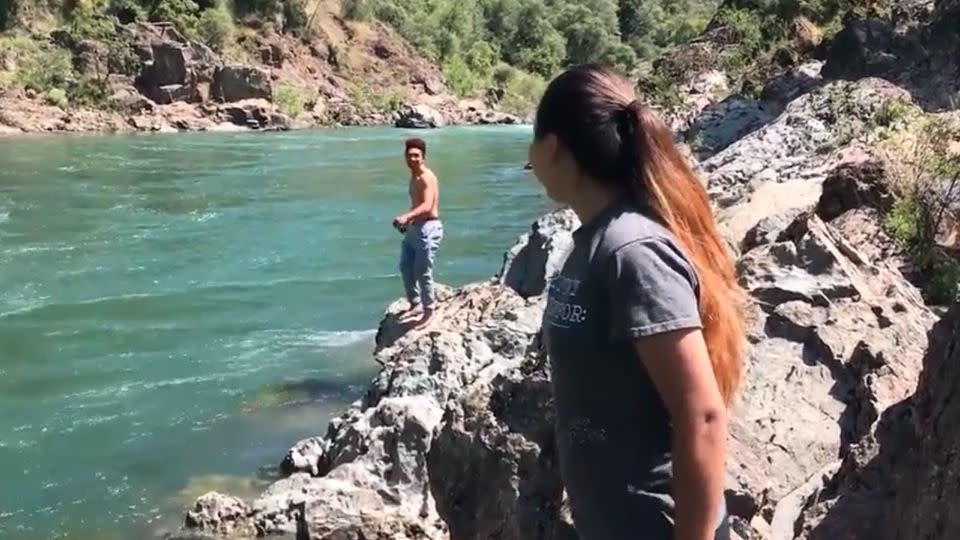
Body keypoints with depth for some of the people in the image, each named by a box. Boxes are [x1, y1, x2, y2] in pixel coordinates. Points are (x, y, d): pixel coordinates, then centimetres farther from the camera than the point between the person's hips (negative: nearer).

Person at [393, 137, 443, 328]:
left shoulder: (427, 177, -16)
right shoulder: (414, 177, 14)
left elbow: (427, 206, -29)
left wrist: (406, 216, -41)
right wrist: (407, 221, 21)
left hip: (428, 228, -10)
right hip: (414, 227, 10)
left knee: (422, 271, -5)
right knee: (406, 267, 15)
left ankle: (429, 310, 7)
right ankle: (415, 304, 28)